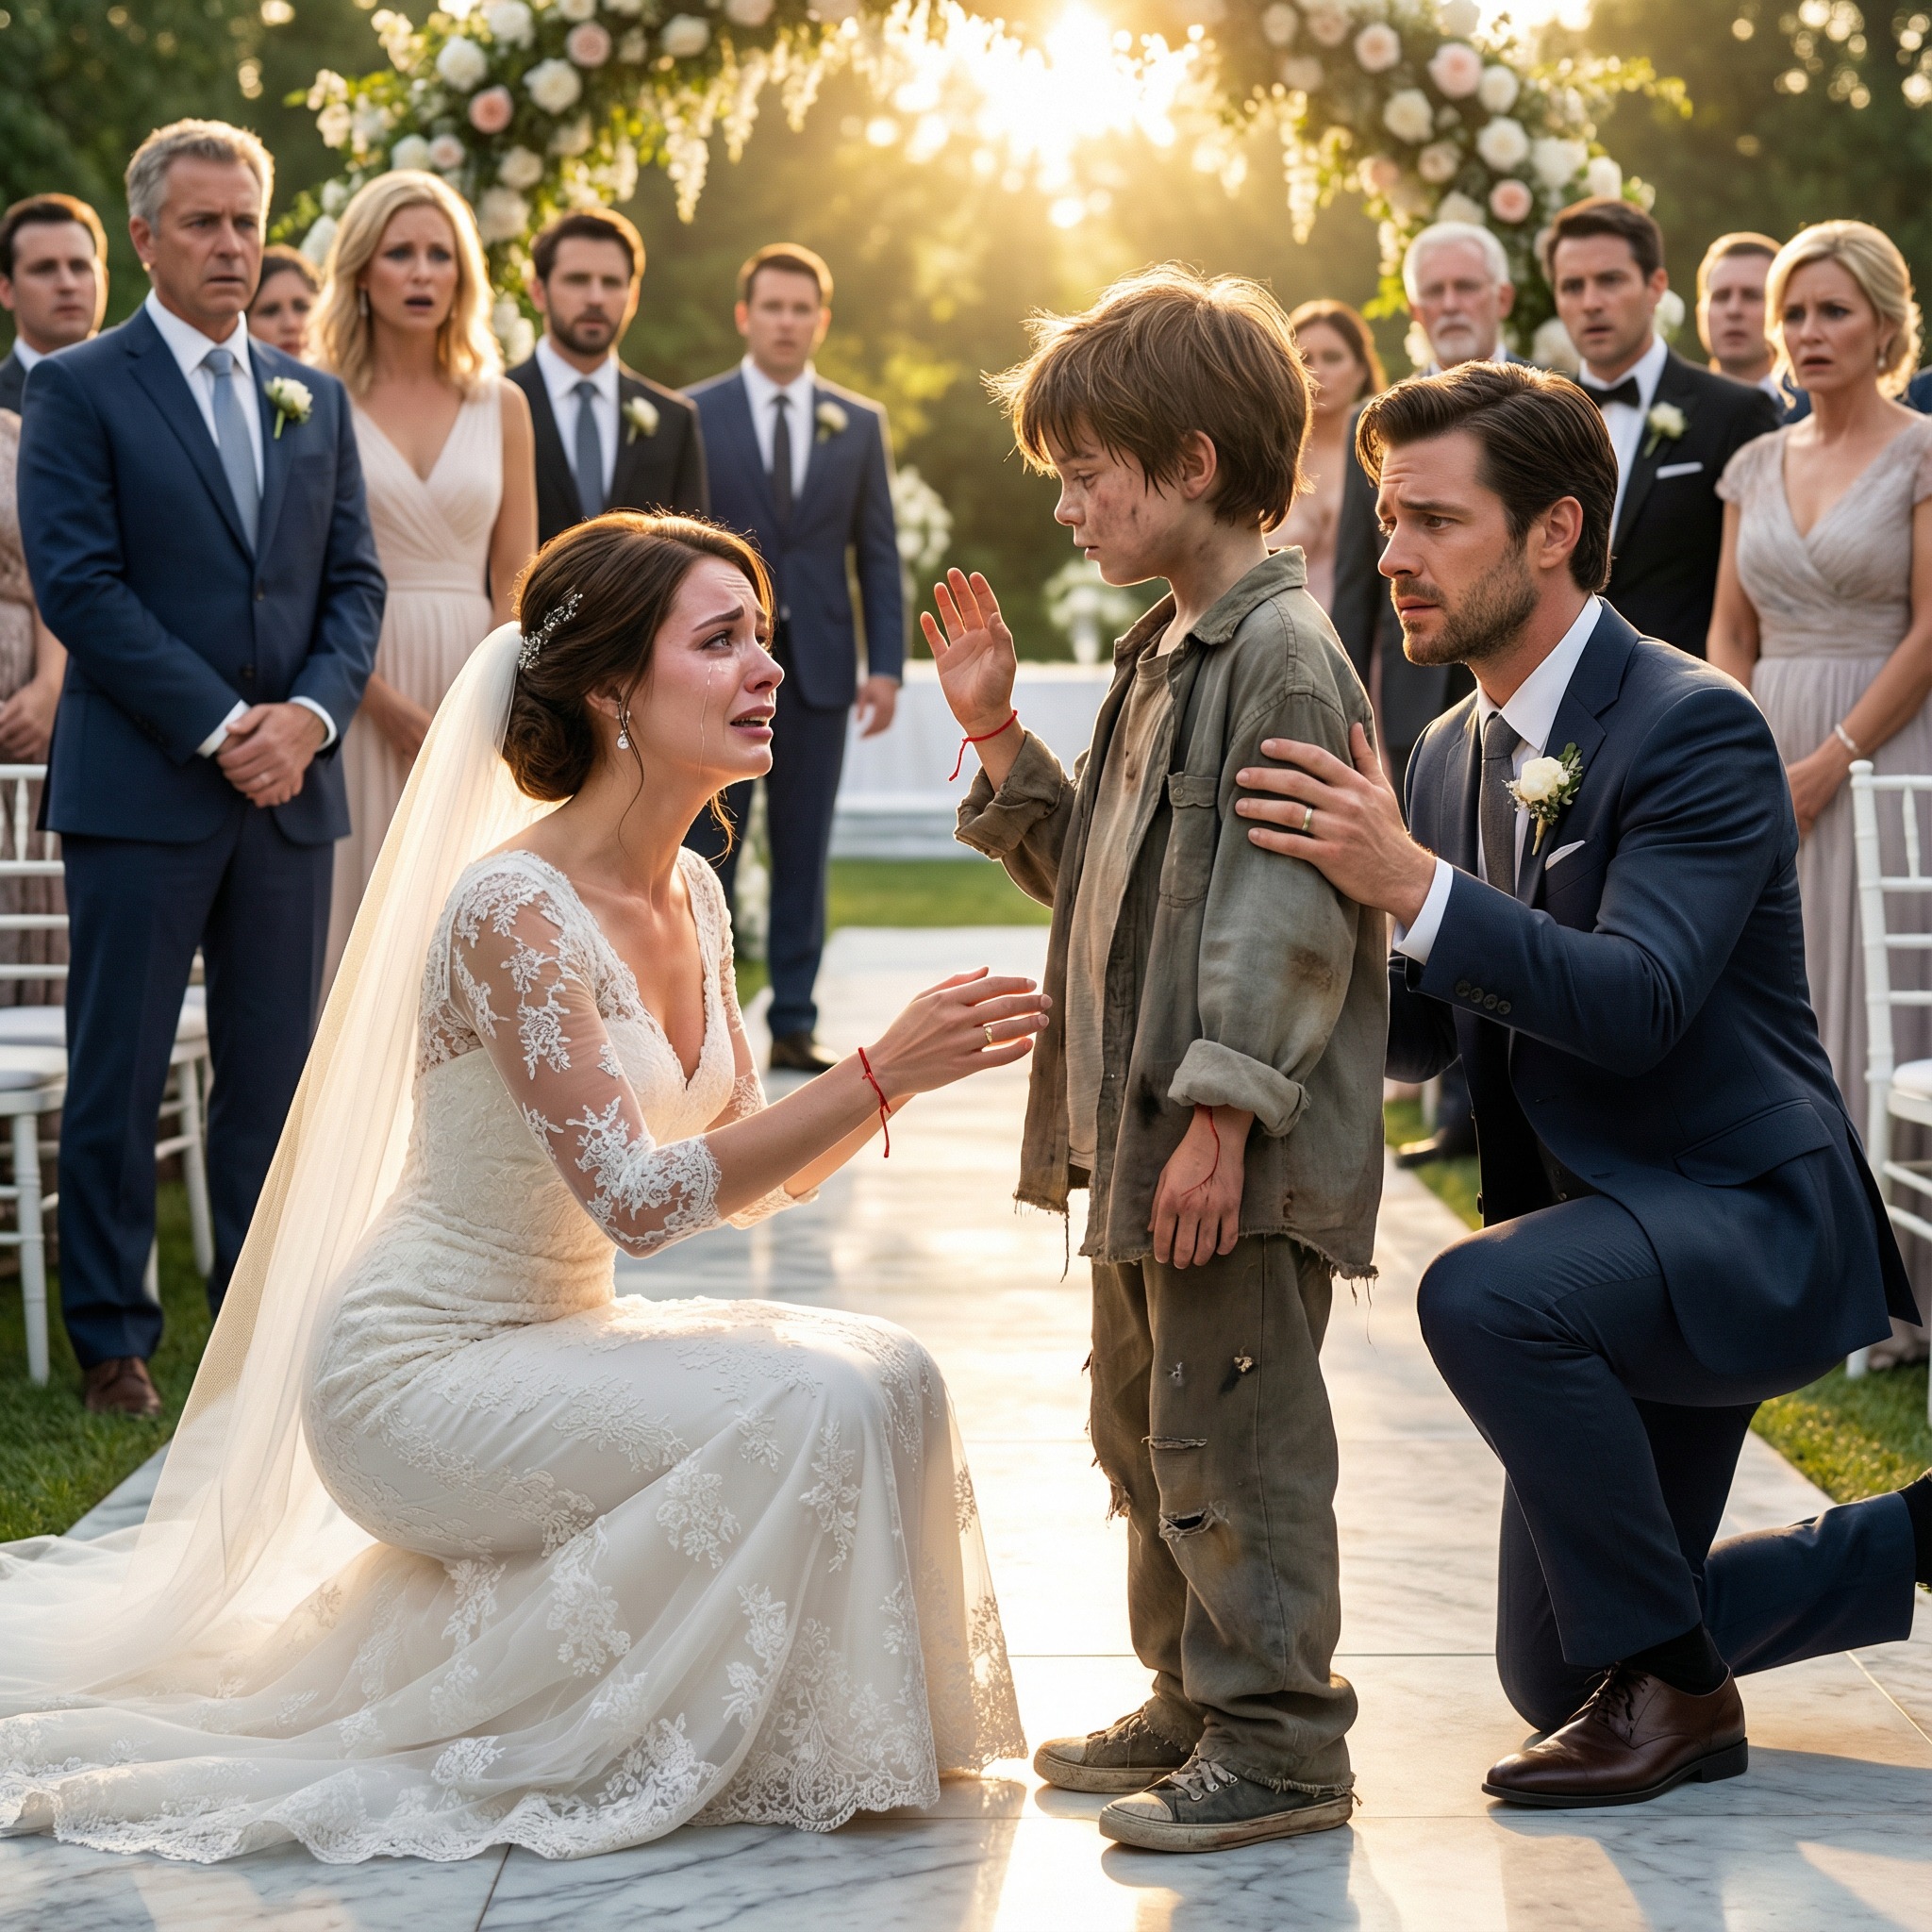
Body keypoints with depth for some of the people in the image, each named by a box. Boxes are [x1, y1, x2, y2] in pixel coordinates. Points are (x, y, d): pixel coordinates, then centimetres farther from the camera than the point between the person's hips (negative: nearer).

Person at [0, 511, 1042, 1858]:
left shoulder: (689, 894, 5)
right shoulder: (514, 908, -22)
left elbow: (749, 1178, 9)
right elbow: (636, 1200, -28)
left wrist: (909, 1065, -6)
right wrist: (879, 1077, -29)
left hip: (559, 1334, 8)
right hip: (417, 1375, -8)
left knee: (887, 1377, -6)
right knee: (807, 1411, -21)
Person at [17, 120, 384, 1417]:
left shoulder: (315, 401, 15)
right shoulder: (79, 390, -1)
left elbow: (356, 582, 12)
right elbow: (79, 583, -10)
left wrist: (310, 714, -7)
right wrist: (219, 725, -15)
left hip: (291, 784, 5)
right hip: (141, 787, -4)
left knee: (276, 1069, 8)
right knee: (118, 1072, 1)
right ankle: (112, 1335, 10)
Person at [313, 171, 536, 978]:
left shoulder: (501, 406, 10)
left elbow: (515, 580, 7)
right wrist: (389, 705, -14)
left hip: (473, 695, 3)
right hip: (353, 688, -3)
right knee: (360, 912, -3)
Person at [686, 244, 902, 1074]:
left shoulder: (860, 425, 9)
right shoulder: (695, 414, 2)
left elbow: (878, 553, 9)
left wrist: (886, 664, 0)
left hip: (817, 663, 2)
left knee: (804, 850, 5)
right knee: (705, 848, -1)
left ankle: (793, 1022, 9)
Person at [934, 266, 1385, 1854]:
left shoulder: (1285, 656, -16)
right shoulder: (1165, 654, 16)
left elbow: (1286, 913, -22)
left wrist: (1220, 1116, -25)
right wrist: (1000, 741, 12)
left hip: (1239, 1149, -11)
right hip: (1139, 1129, 11)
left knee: (1230, 1435, -5)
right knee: (1145, 1427, 18)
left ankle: (1280, 1741, 4)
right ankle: (1194, 1699, 31)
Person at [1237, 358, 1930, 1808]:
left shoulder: (1695, 724, -19)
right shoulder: (1451, 753, 6)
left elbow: (1635, 1001, -31)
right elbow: (1424, 1035, 10)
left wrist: (1413, 884, -41)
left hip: (1756, 1224, -9)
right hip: (1611, 1243, 9)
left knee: (1483, 1294, -37)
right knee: (1551, 1676, 14)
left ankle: (1672, 1685, -16)